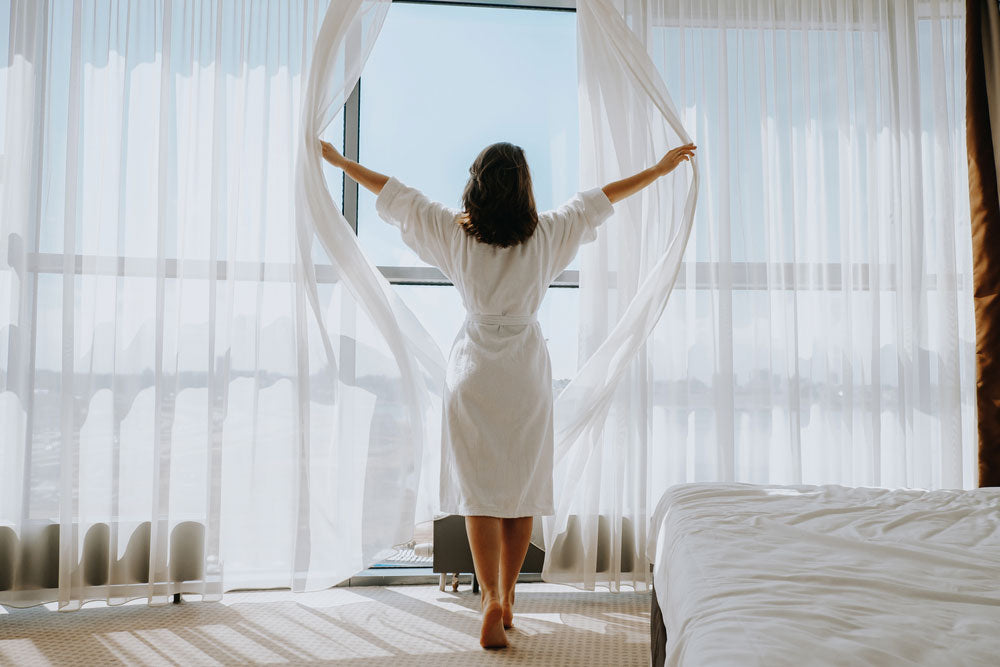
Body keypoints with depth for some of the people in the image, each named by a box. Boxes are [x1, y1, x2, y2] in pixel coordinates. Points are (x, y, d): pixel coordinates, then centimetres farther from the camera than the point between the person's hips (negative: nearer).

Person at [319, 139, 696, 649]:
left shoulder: (454, 232, -4)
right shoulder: (546, 235, -3)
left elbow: (394, 194, 7)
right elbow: (600, 200, 8)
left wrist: (338, 160, 21)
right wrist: (661, 168, 22)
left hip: (473, 370, 0)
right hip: (527, 370, 1)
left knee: (478, 488, 2)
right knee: (524, 487, 10)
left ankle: (491, 600, -11)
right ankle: (506, 598, 19)